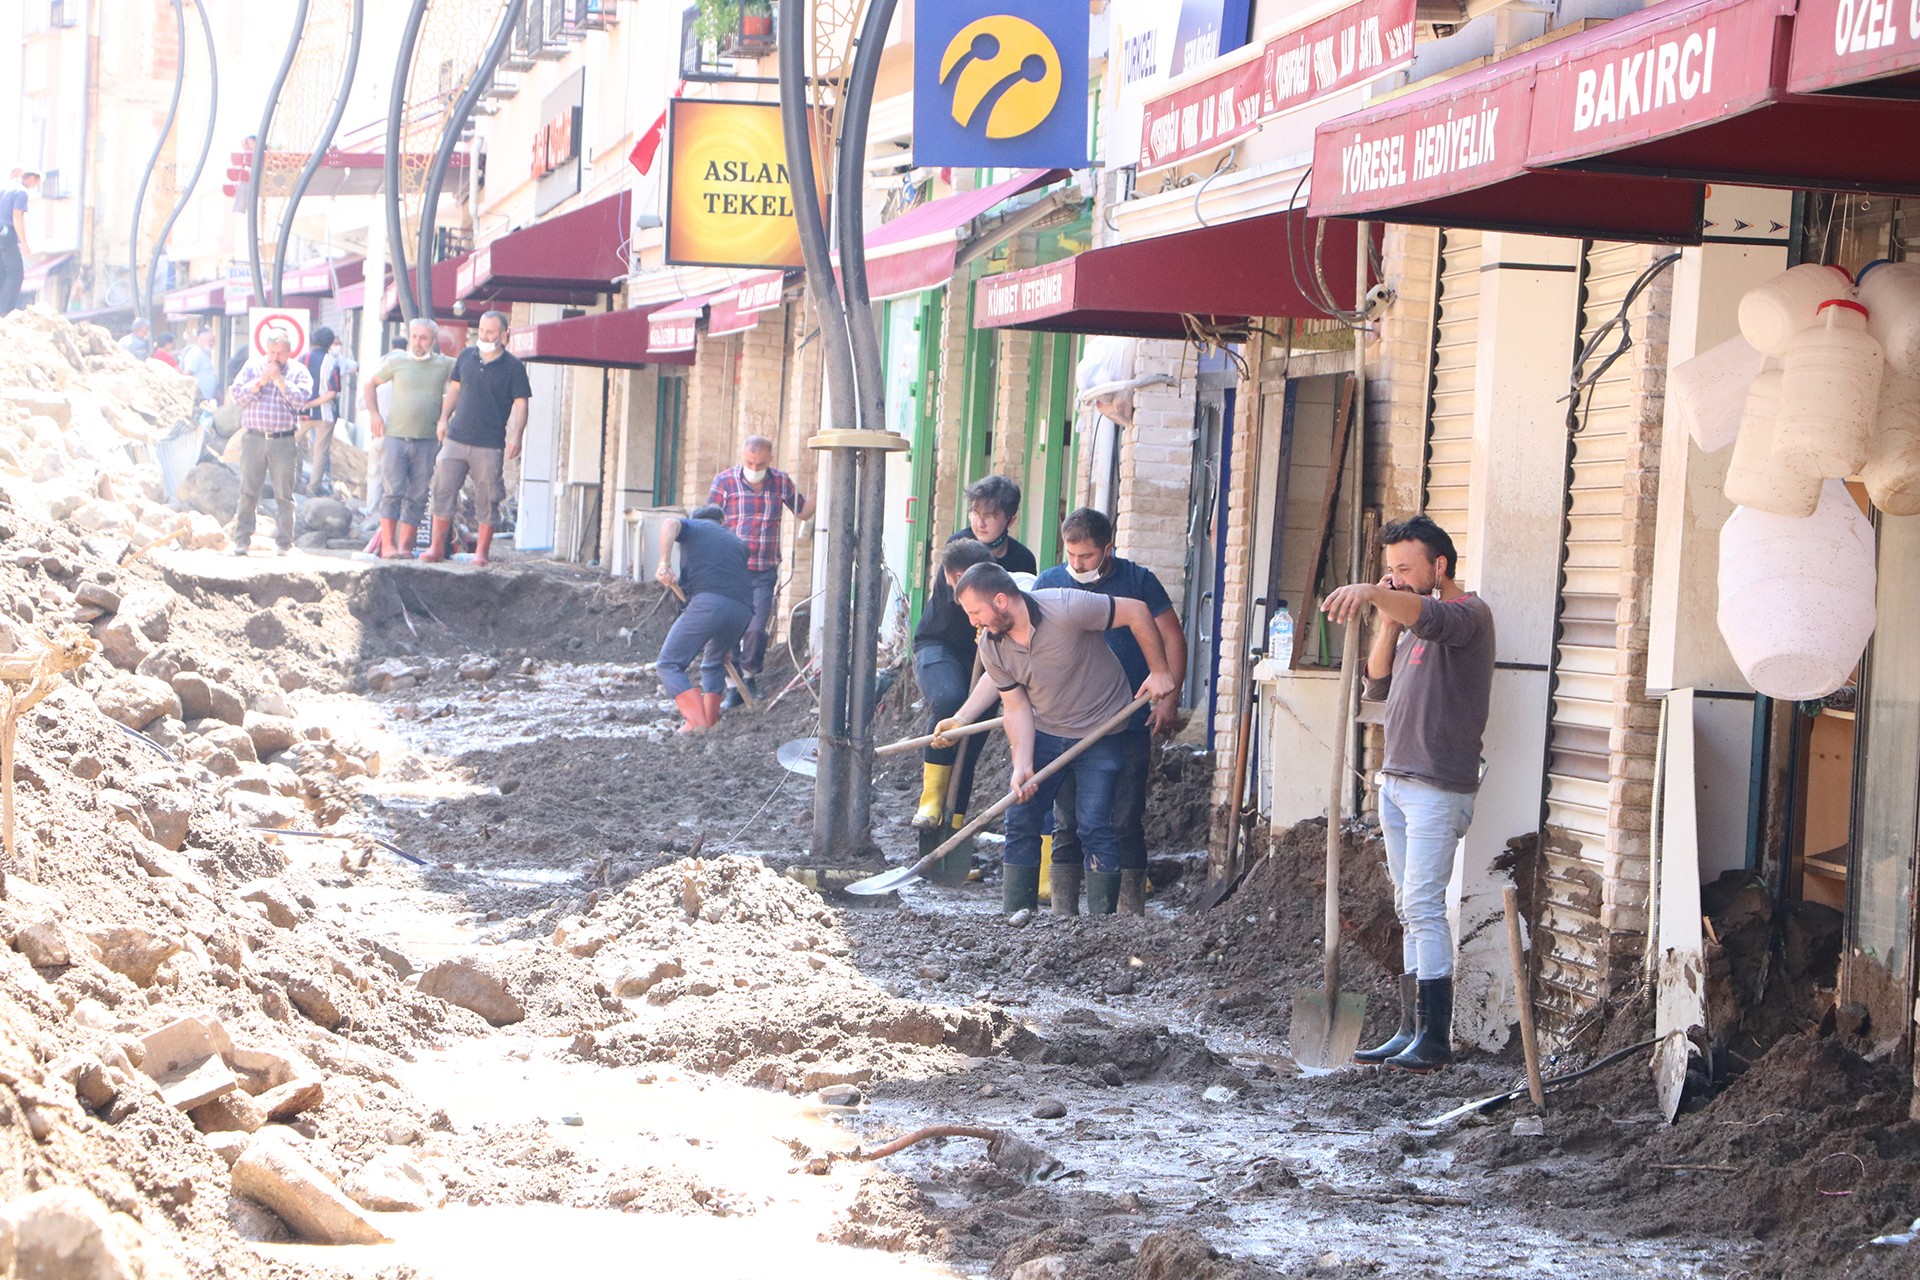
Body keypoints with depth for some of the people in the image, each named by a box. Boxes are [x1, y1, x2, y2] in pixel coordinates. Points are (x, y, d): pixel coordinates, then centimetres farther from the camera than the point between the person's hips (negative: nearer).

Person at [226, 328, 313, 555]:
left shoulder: (298, 371, 7)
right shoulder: (253, 366, 11)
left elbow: (301, 399, -8)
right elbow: (238, 396, 2)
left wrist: (279, 379, -10)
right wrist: (260, 381, -8)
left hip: (283, 441, -1)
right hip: (254, 439, 1)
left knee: (284, 495, 1)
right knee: (248, 492, 0)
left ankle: (284, 543, 6)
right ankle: (241, 541, 3)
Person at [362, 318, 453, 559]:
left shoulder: (445, 365, 5)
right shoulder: (396, 362, 7)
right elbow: (370, 385, 18)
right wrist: (374, 414, 7)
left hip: (427, 441, 1)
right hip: (396, 437, -1)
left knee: (418, 496, 1)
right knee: (392, 491, -7)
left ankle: (404, 544, 6)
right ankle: (387, 545, -8)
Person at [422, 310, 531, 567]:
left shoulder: (513, 367, -3)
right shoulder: (467, 357, 9)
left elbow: (521, 403, -4)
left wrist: (516, 437, -14)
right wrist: (444, 418, 11)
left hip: (490, 444, -3)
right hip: (456, 438, 4)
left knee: (487, 499, -1)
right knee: (443, 490, 0)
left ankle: (481, 552, 6)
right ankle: (437, 546, 6)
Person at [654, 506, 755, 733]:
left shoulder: (694, 527, 23)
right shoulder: (737, 542, 36)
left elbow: (670, 525, -1)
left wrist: (664, 564, -12)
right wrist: (728, 645, 39)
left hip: (708, 602, -5)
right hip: (743, 610, 5)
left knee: (669, 664, 1)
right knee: (714, 665, 30)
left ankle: (697, 720, -15)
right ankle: (711, 718, 19)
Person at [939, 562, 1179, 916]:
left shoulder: (1067, 609, -28)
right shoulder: (992, 647, -11)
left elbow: (1136, 612, -17)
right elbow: (1017, 707, -5)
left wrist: (1160, 671, -12)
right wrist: (1022, 765, -17)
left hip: (1100, 733, -5)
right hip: (1045, 733, 5)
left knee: (1094, 826, -10)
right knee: (1021, 823, 1)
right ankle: (1015, 917, 9)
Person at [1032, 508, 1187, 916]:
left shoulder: (1137, 581, 0)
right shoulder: (1049, 584, 5)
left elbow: (1172, 639, 5)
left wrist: (1168, 698, -4)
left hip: (1129, 728, -2)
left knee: (1126, 823, -1)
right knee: (1067, 824, 3)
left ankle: (1130, 914, 4)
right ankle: (1063, 914, 8)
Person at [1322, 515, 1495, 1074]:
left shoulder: (1467, 613, -9)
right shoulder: (1410, 622, 19)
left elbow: (1432, 616, -33)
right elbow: (1378, 686, 17)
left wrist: (1372, 592, -51)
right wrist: (1386, 623, 2)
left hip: (1438, 788, -9)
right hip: (1396, 780, 9)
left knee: (1423, 906, -14)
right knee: (1411, 912, 8)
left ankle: (1434, 1040, -15)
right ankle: (1411, 1032, 9)